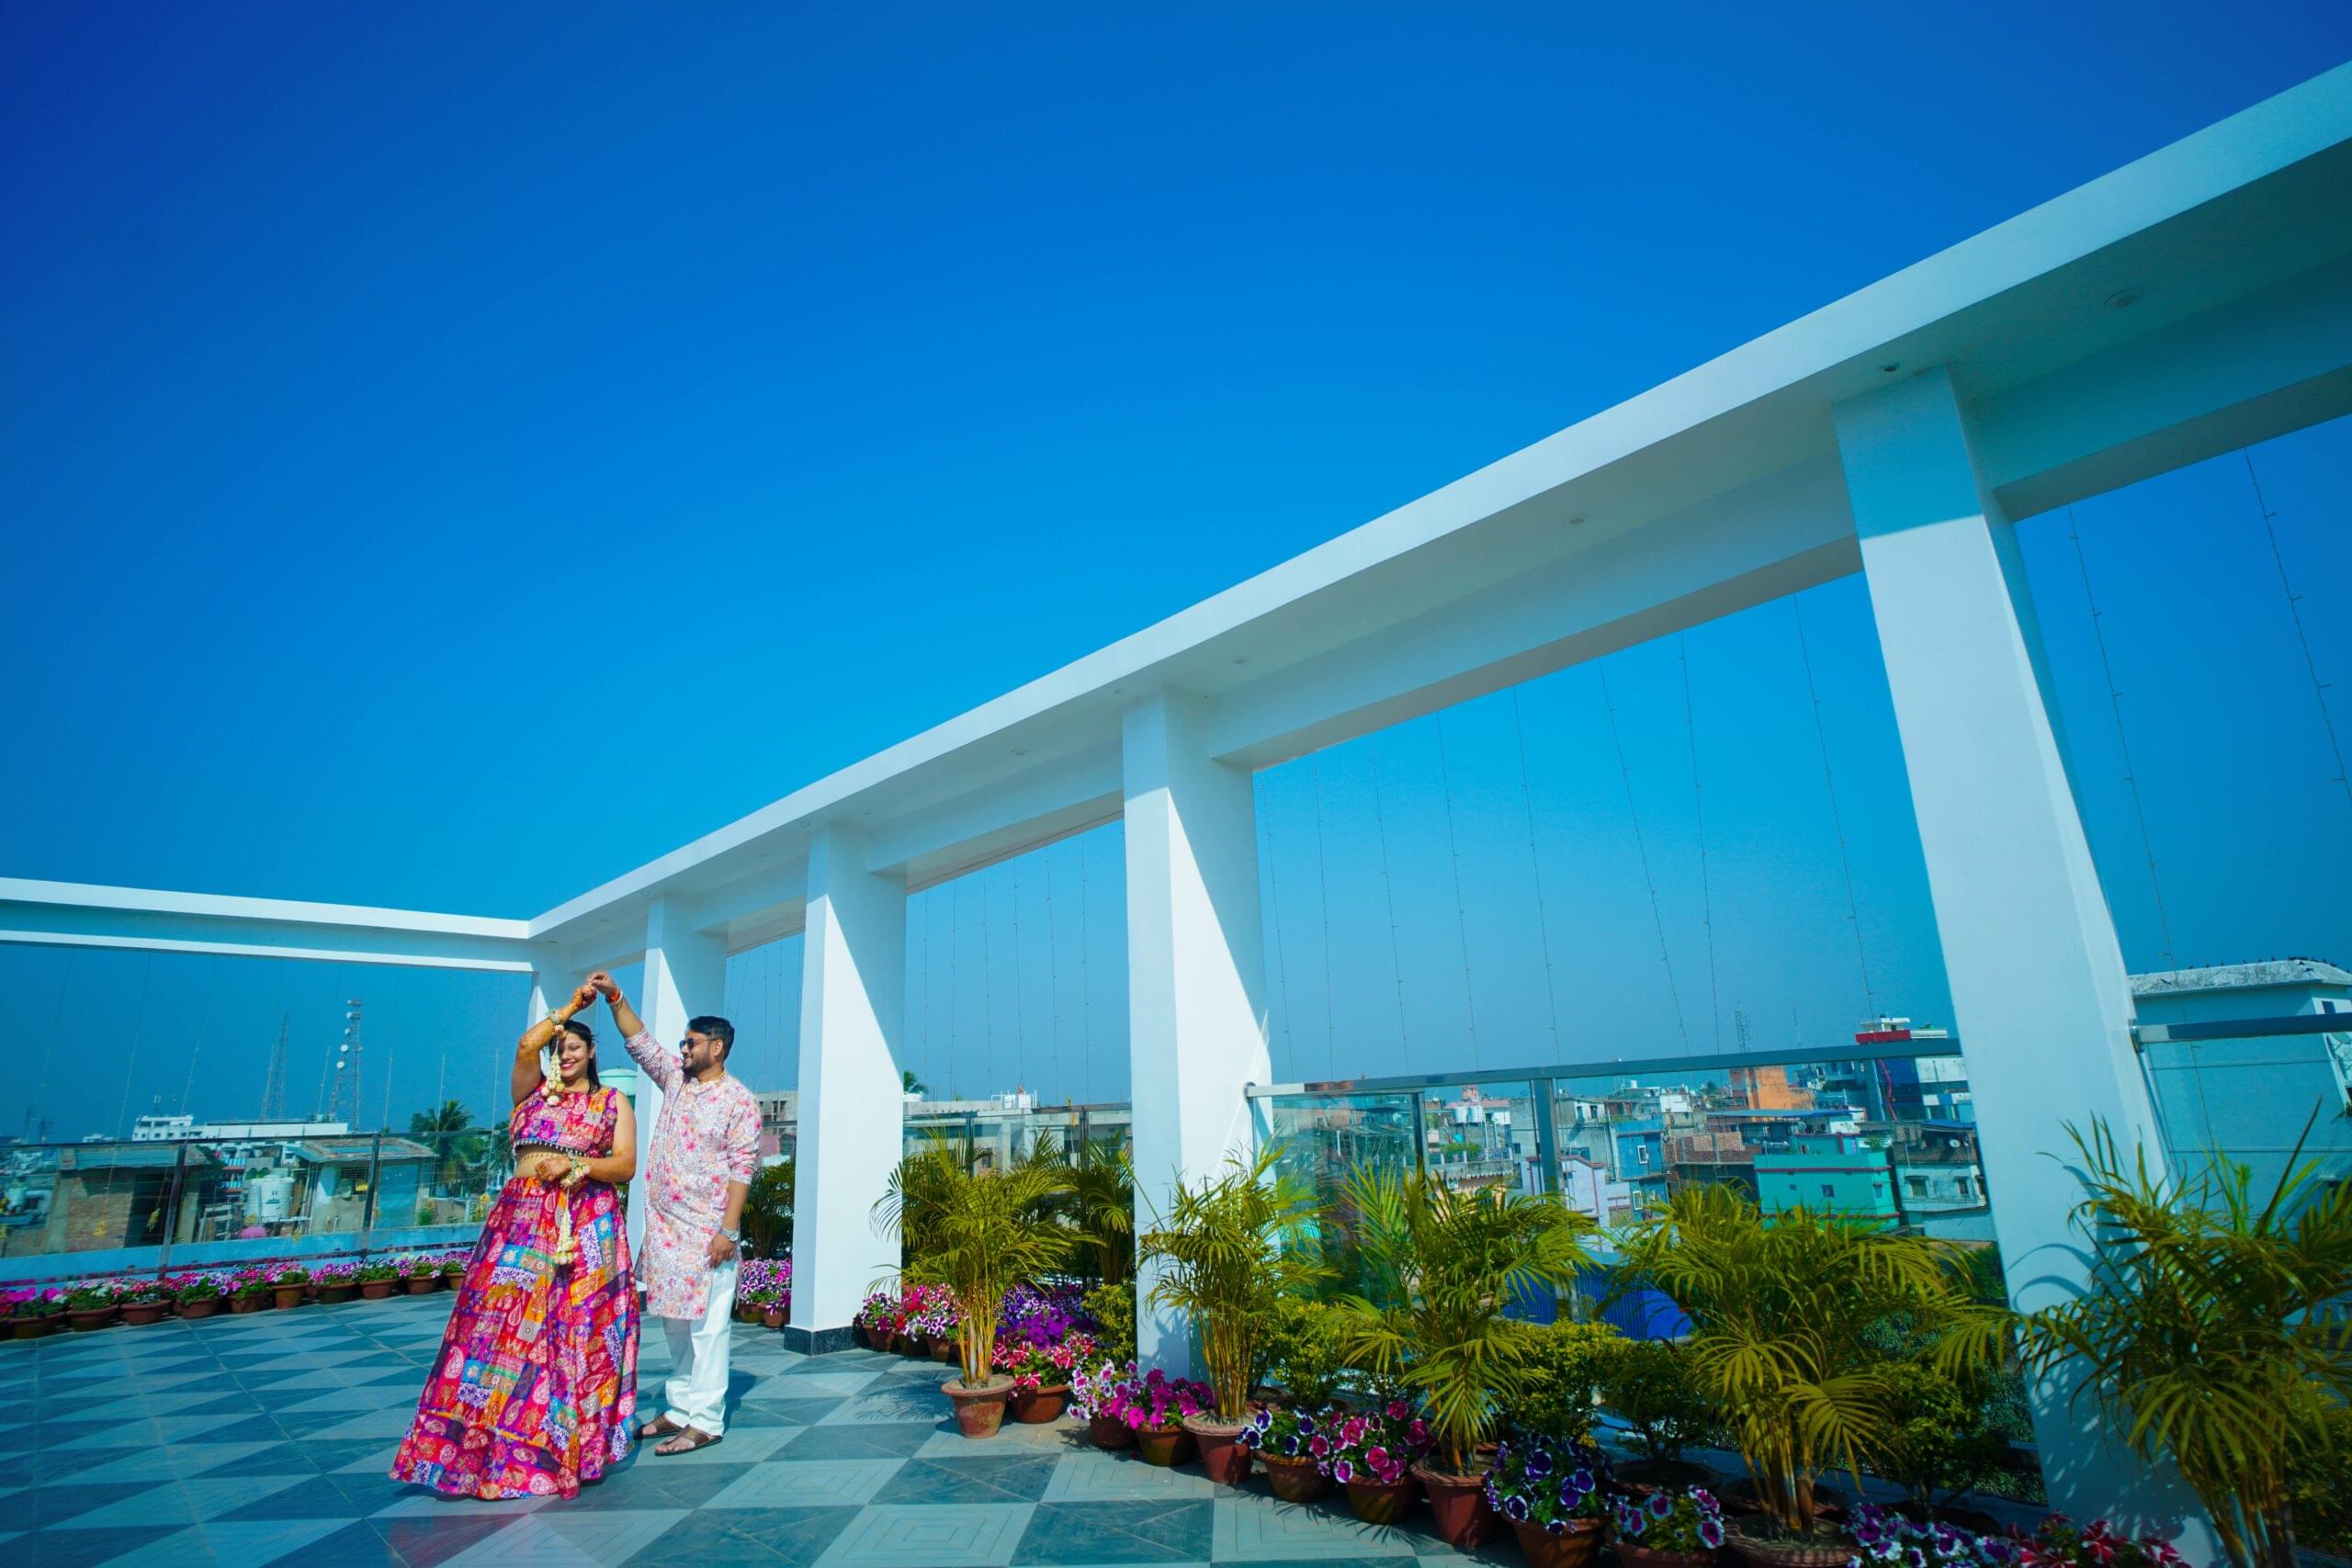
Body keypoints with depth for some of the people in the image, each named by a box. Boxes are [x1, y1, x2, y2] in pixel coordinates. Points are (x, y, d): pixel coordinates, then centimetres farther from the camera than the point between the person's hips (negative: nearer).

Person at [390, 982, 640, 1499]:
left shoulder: (614, 1101, 11)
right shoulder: (533, 1091, 15)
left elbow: (625, 1165, 0)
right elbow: (526, 1046, -5)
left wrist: (574, 1164, -13)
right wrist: (570, 1007, 1)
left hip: (586, 1223, -2)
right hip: (521, 1219, 2)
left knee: (574, 1330, -2)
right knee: (501, 1321, -5)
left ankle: (566, 1443, 7)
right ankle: (491, 1440, 4)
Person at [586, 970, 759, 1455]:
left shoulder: (739, 1100, -10)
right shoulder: (676, 1079, 10)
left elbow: (742, 1169, -13)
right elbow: (640, 1040, 12)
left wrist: (728, 1230, -17)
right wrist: (615, 996, 0)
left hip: (708, 1232, -7)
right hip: (665, 1227, 7)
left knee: (707, 1325, -2)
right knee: (675, 1322, 14)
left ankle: (705, 1421, 5)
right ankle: (680, 1408, 24)